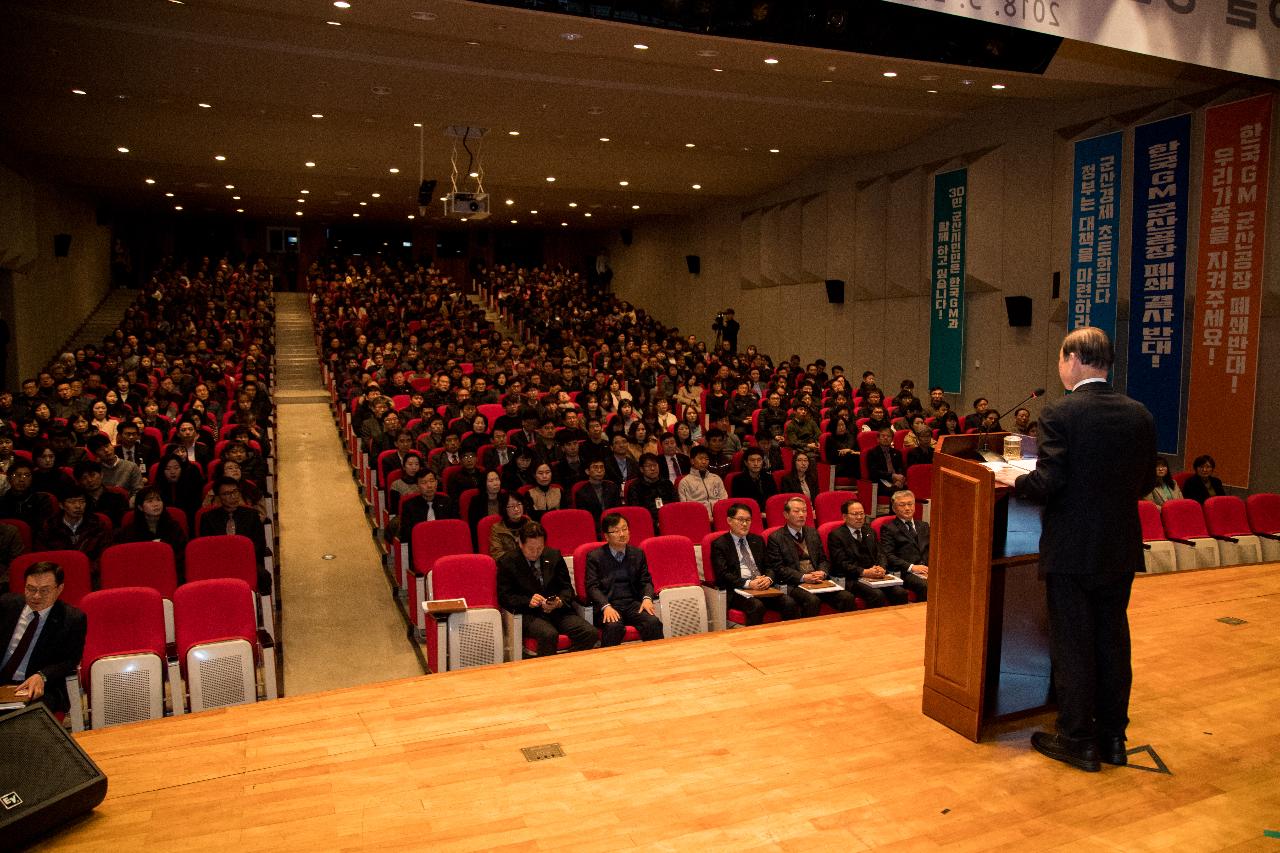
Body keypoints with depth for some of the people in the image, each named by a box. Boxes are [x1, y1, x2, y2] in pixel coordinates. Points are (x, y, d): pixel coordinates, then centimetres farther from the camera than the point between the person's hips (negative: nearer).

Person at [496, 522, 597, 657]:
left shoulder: (554, 556, 12)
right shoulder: (508, 563, 2)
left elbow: (567, 587, 13)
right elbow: (504, 597, -1)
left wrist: (560, 602, -9)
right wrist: (528, 601, -18)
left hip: (558, 611, 4)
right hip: (529, 614, -4)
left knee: (590, 633, -21)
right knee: (549, 635, -37)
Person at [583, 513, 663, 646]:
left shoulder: (638, 553, 17)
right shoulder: (594, 556, 6)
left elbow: (646, 581, 16)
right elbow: (592, 586, -3)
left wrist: (647, 598, -7)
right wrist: (606, 606, -20)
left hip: (634, 604, 3)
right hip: (607, 604, -3)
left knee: (653, 623, -26)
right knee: (614, 627, -35)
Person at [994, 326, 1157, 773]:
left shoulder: (1060, 414, -17)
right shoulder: (1139, 415, 1)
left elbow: (1047, 484, -21)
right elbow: (1145, 482, 8)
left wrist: (1012, 478, -2)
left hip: (1071, 551, -6)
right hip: (1121, 550, 6)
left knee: (1072, 646, 6)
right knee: (1112, 641, 17)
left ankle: (1078, 740, 17)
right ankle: (1112, 736, 28)